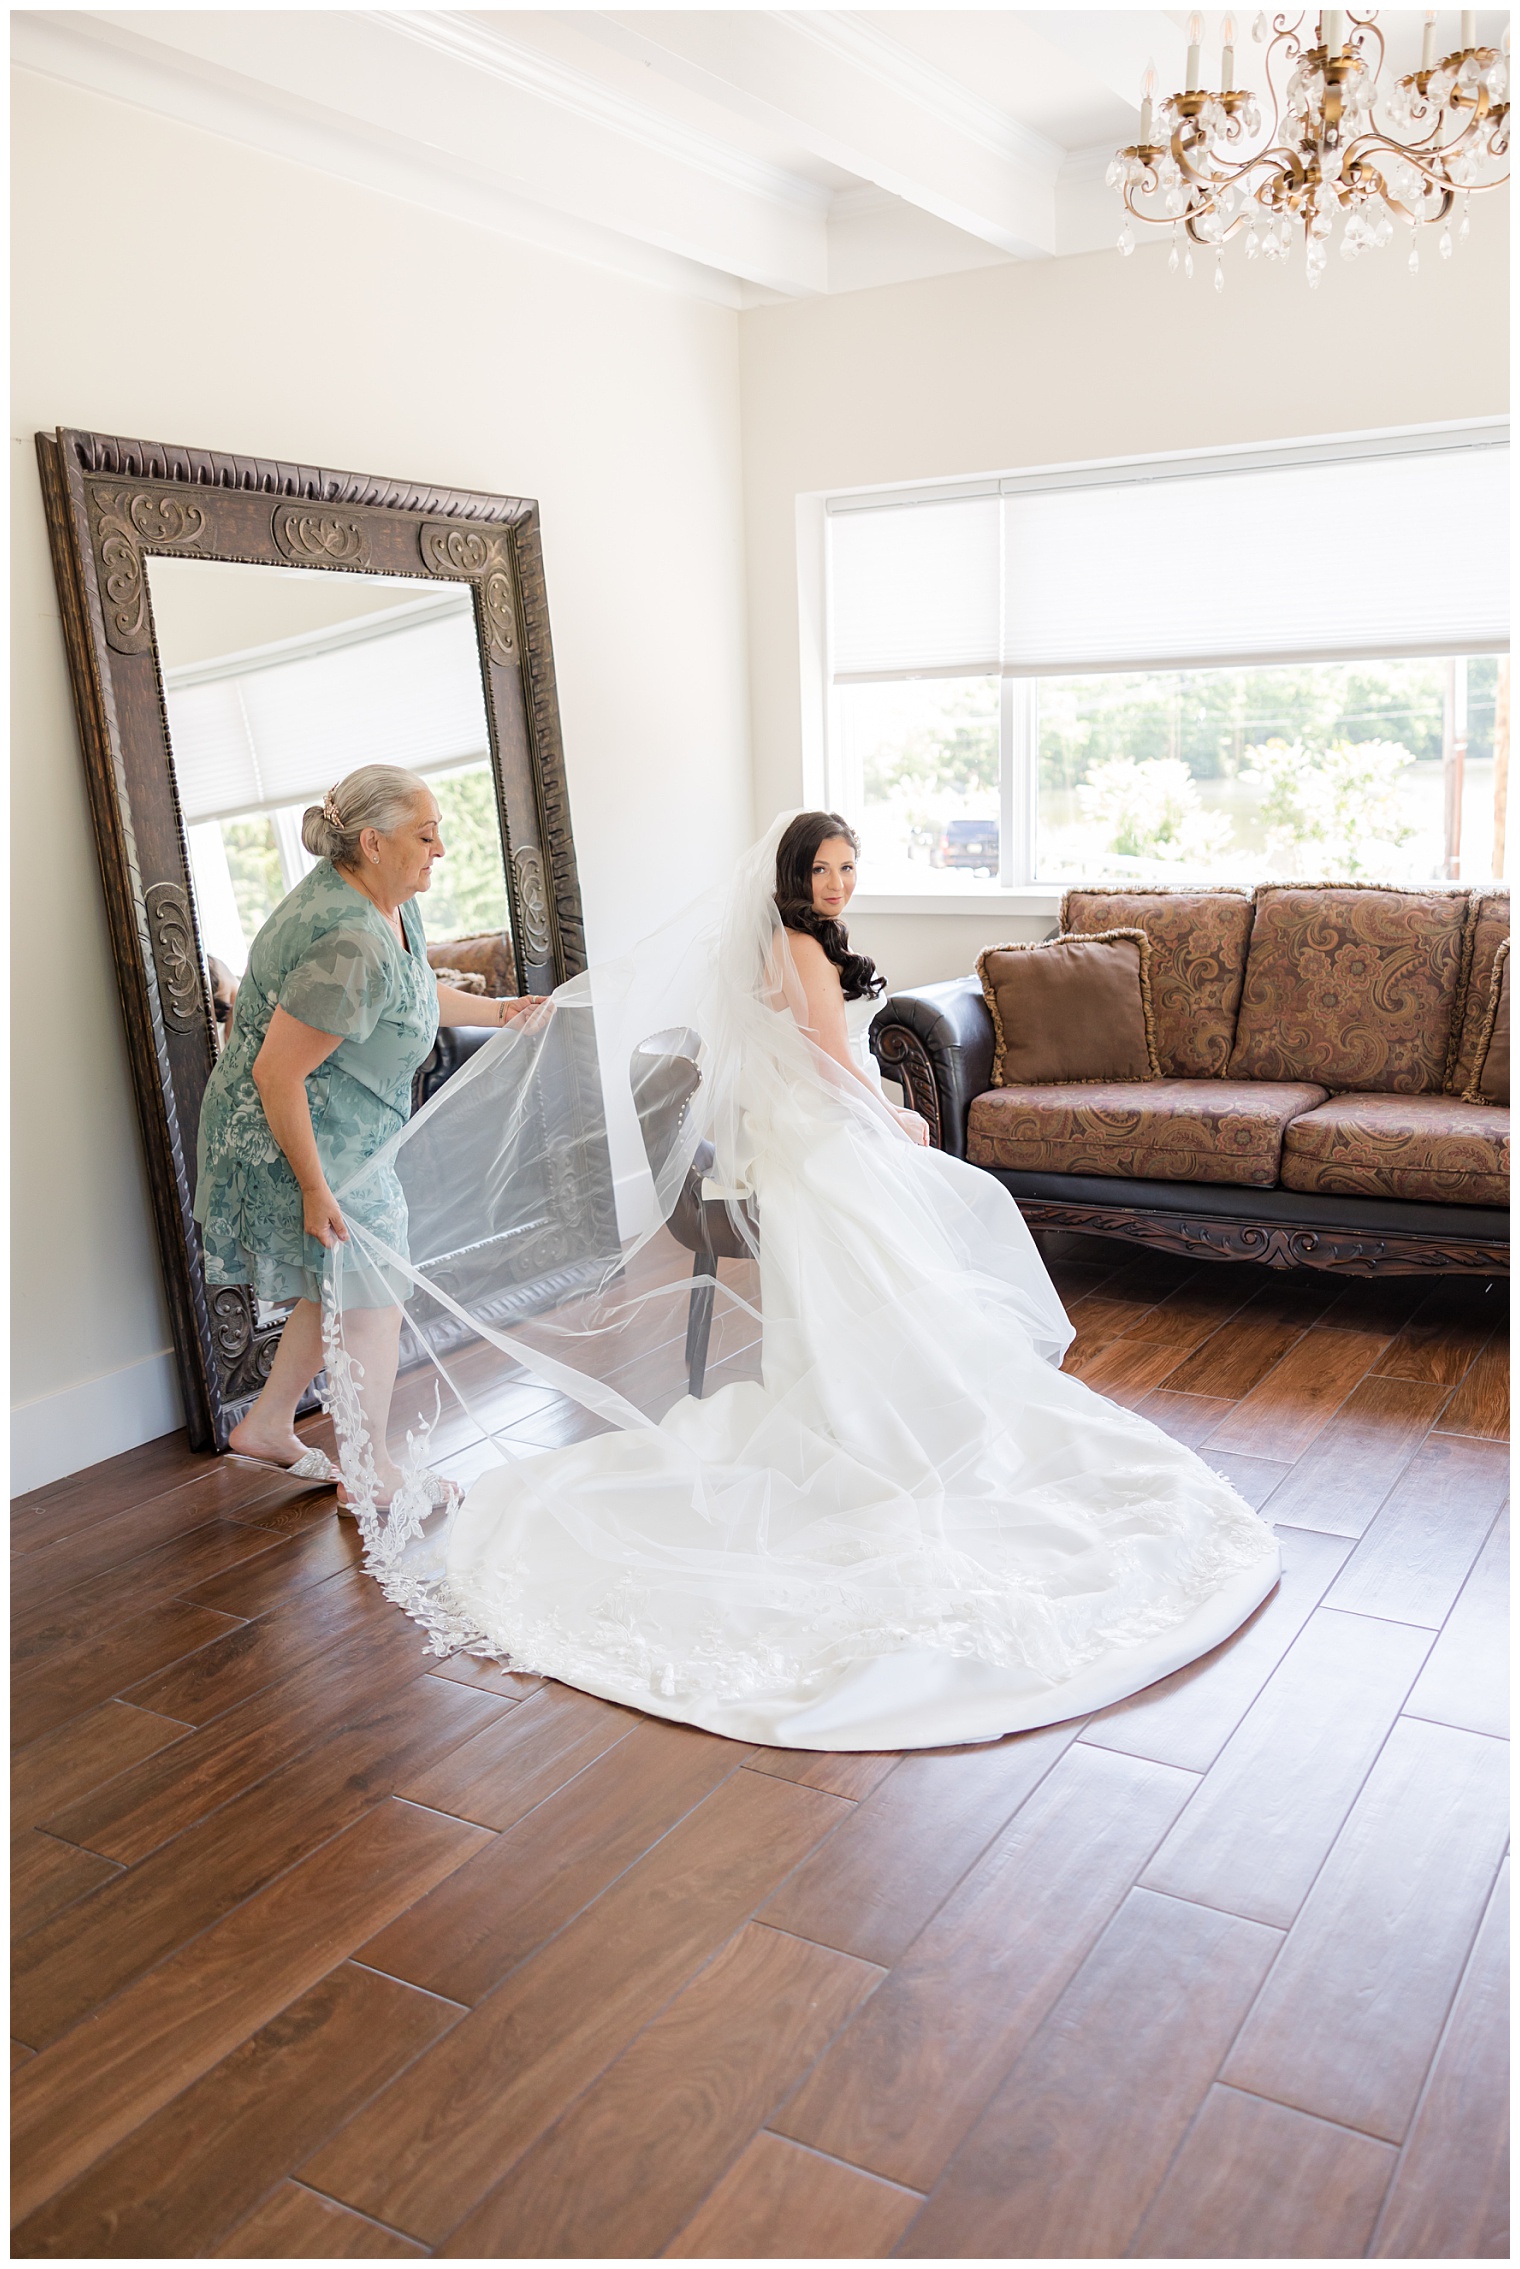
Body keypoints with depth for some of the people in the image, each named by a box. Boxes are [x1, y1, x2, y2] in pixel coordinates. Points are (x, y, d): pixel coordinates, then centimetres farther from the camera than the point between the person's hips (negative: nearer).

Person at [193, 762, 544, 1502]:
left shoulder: (387, 901, 1)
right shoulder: (350, 943, -31)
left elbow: (411, 992, 22)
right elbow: (277, 1073, -30)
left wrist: (496, 1010, 22)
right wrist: (316, 1190, -27)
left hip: (342, 1131, 10)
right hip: (298, 1139, -10)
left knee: (342, 1290, 20)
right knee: (372, 1302, 2)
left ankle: (267, 1427, 36)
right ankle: (369, 1476, 18)